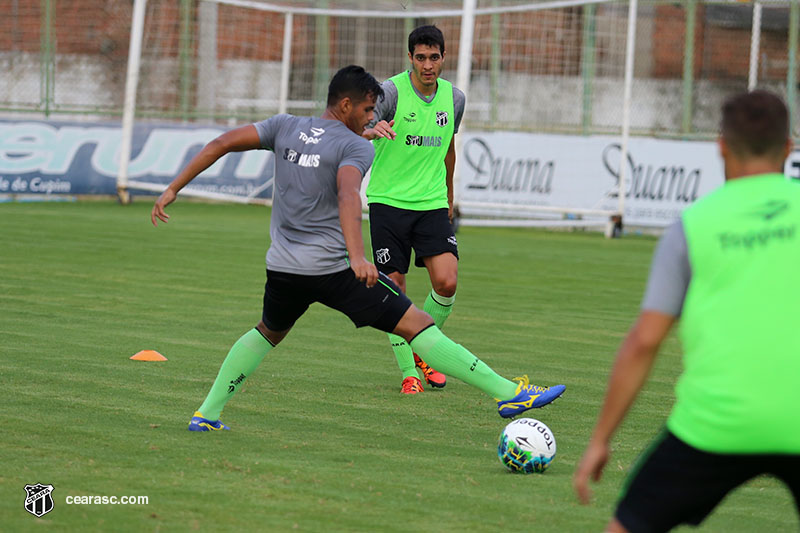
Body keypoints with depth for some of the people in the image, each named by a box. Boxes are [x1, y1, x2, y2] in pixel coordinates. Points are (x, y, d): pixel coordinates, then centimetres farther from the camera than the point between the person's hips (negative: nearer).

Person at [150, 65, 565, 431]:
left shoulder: (285, 127, 10)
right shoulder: (356, 147, -7)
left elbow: (221, 144, 7)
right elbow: (348, 196, -25)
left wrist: (173, 189, 13)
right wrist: (357, 256, -38)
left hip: (283, 267, 6)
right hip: (333, 266, -6)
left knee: (267, 333, 33)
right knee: (418, 325, -6)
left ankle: (207, 413, 26)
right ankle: (508, 394, -10)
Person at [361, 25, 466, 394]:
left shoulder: (454, 98, 5)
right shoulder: (391, 91, -11)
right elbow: (357, 132, -22)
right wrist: (372, 131, -45)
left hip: (432, 203, 3)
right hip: (388, 201, -3)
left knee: (447, 282, -11)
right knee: (394, 288, -4)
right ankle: (408, 372, 9)